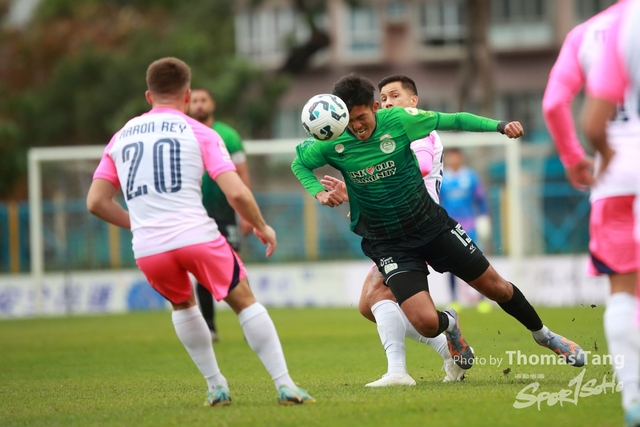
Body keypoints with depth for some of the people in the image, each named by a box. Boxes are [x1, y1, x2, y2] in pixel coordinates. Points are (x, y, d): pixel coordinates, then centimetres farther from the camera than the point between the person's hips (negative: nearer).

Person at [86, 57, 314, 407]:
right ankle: (285, 386, 5)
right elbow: (236, 193, -4)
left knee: (182, 304, 30)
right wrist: (262, 227, 13)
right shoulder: (199, 133, 6)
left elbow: (96, 201, 14)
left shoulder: (121, 137, 16)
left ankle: (216, 386, 24)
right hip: (198, 236, -3)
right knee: (244, 301, 12)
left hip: (148, 249, 3)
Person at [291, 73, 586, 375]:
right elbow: (299, 163, 4)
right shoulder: (333, 143, -15)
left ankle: (542, 334, 38)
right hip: (388, 245, -1)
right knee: (426, 323, -19)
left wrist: (500, 126, -16)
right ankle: (449, 323, 21)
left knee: (496, 287, 9)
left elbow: (454, 121, -5)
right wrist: (319, 193, -15)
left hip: (433, 225, 1)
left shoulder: (399, 120, -15)